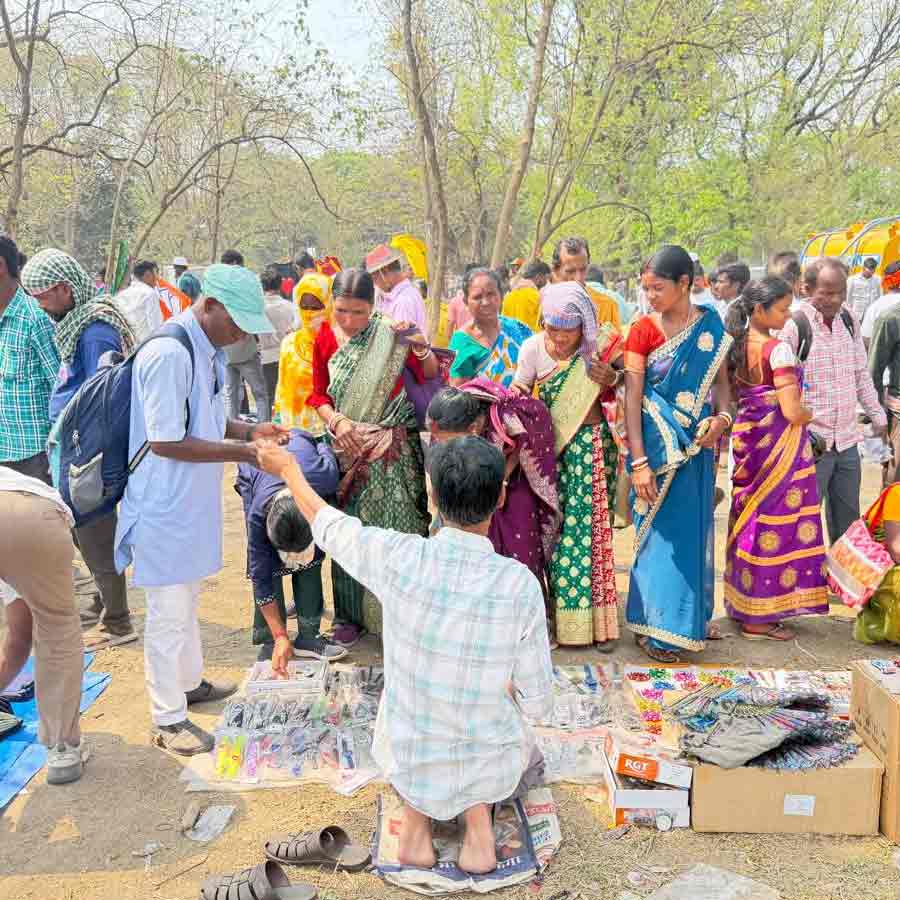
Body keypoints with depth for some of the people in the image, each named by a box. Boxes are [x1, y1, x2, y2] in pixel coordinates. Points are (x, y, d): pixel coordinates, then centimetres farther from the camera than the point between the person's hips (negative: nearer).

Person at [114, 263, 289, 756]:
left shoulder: (207, 350, 6)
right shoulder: (169, 354, -24)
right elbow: (165, 442, -25)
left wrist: (249, 430, 0)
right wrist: (242, 452, -22)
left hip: (194, 500, 9)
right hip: (165, 507, -9)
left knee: (187, 599, 23)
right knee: (169, 611, 3)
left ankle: (188, 682, 41)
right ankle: (167, 718, 17)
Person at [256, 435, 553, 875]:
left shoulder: (398, 557, -23)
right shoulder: (521, 585, -26)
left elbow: (331, 528, -1)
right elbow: (537, 704, -15)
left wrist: (289, 471, 17)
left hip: (407, 761, 1)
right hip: (491, 768, -1)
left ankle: (416, 815, 14)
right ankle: (478, 815, 12)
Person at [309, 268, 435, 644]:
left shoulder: (391, 332, -7)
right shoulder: (324, 338, 0)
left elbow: (430, 375, 2)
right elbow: (318, 394, 6)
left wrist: (422, 348, -18)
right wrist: (336, 420, -13)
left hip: (394, 448, -2)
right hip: (348, 447, 2)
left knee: (395, 527, 1)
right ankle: (351, 614, 22)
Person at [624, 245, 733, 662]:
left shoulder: (711, 324, 3)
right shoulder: (642, 331, -8)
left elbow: (721, 378, 11)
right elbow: (632, 398, -11)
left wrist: (721, 416, -10)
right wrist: (638, 462, -17)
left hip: (696, 446, 4)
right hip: (657, 447, -4)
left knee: (693, 530, 13)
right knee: (662, 531, 1)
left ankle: (692, 617, 29)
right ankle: (657, 627, 13)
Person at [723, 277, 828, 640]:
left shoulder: (737, 346, 5)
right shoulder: (778, 350, -18)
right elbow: (792, 412, -21)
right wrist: (810, 415, -2)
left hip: (747, 439, 8)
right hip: (779, 444, -8)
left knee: (751, 521, 16)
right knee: (776, 525, 2)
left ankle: (743, 603, 26)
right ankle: (759, 617, 9)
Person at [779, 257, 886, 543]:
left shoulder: (849, 321, 8)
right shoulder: (793, 325, -13)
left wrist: (877, 414, 20)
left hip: (847, 441, 6)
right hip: (811, 444, -6)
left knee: (848, 521, 16)